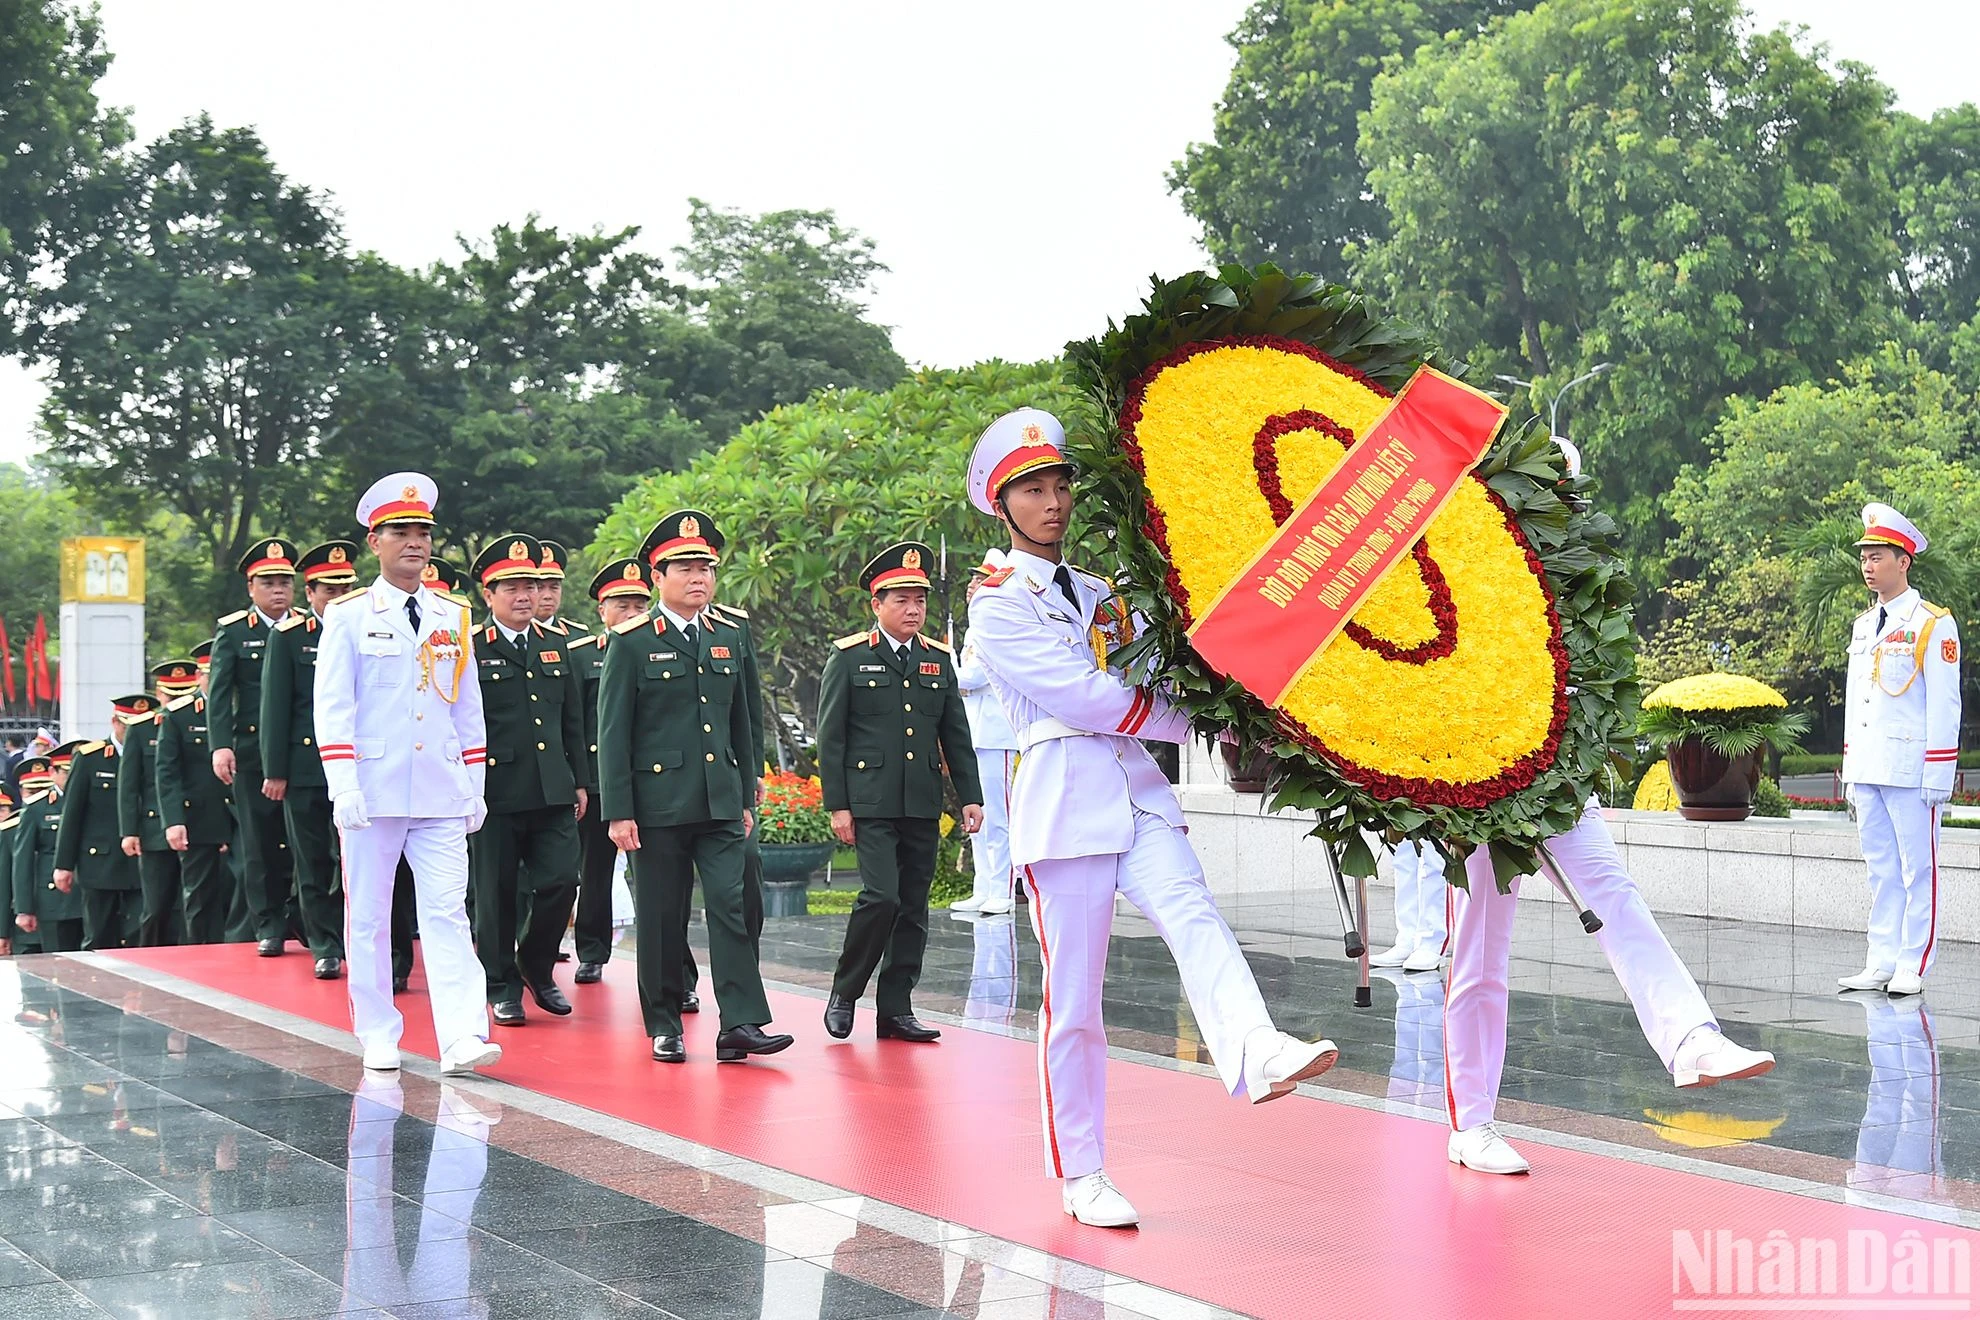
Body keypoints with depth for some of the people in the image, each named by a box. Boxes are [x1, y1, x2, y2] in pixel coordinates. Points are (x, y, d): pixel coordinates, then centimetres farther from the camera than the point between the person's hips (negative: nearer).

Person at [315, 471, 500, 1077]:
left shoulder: (454, 618, 12)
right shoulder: (348, 615, 1)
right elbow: (331, 707, -4)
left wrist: (475, 787, 11)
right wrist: (343, 787, -13)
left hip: (442, 795, 2)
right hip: (372, 792, -2)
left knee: (447, 913, -6)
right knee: (369, 916, 4)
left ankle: (462, 1038, -13)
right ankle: (378, 1037, 14)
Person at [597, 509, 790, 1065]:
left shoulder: (727, 638, 12)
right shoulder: (631, 643, -3)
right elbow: (612, 732, -5)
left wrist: (746, 799, 15)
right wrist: (618, 811, -10)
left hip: (720, 804, 3)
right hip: (658, 803, -3)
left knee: (731, 905, -7)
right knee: (661, 917, 3)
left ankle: (741, 1025, -9)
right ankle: (664, 1028, 15)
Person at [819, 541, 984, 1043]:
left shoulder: (938, 660, 13)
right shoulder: (848, 658, 0)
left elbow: (957, 736, 15)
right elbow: (830, 737, -2)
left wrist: (971, 796, 7)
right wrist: (837, 805, -8)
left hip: (923, 807, 5)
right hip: (870, 804, -5)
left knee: (914, 909, 5)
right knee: (881, 896, -16)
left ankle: (896, 1008, 13)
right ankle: (844, 993, 2)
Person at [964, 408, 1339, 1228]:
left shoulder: (1101, 594, 21)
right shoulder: (997, 605, 0)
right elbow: (1080, 696, -10)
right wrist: (1202, 723, -7)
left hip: (1138, 789, 5)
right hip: (1063, 797, -5)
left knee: (1194, 920, -23)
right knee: (1073, 997, -2)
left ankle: (1257, 1055, -47)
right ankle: (1080, 1176, 8)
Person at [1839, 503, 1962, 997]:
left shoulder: (1933, 624, -5)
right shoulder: (1862, 626, 16)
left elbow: (1943, 705, -8)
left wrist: (1937, 776, -12)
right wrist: (1850, 773, 16)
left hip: (1911, 770, -7)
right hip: (1867, 770, 7)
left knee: (1917, 870, -1)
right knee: (1881, 871, 9)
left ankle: (1913, 967, 3)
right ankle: (1881, 965, 13)